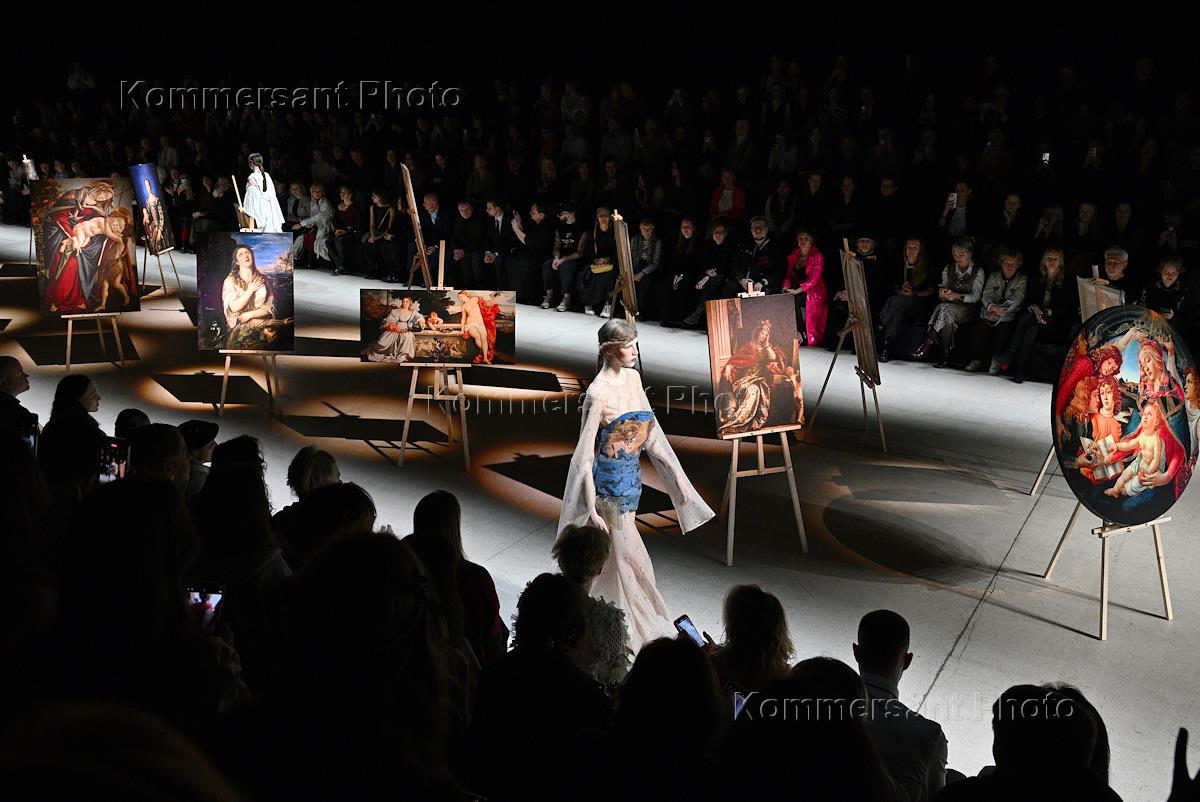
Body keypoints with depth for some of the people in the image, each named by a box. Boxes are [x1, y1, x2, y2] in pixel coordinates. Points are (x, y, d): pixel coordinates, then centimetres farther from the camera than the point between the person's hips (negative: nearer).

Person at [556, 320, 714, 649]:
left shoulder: (633, 378, 3)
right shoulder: (598, 393, -19)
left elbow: (651, 431, 10)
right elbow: (585, 453, -18)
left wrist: (677, 474, 9)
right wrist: (591, 507, -19)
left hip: (630, 476, 7)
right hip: (609, 481, -7)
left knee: (613, 555, 18)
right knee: (630, 557, 2)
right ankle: (643, 625, 17)